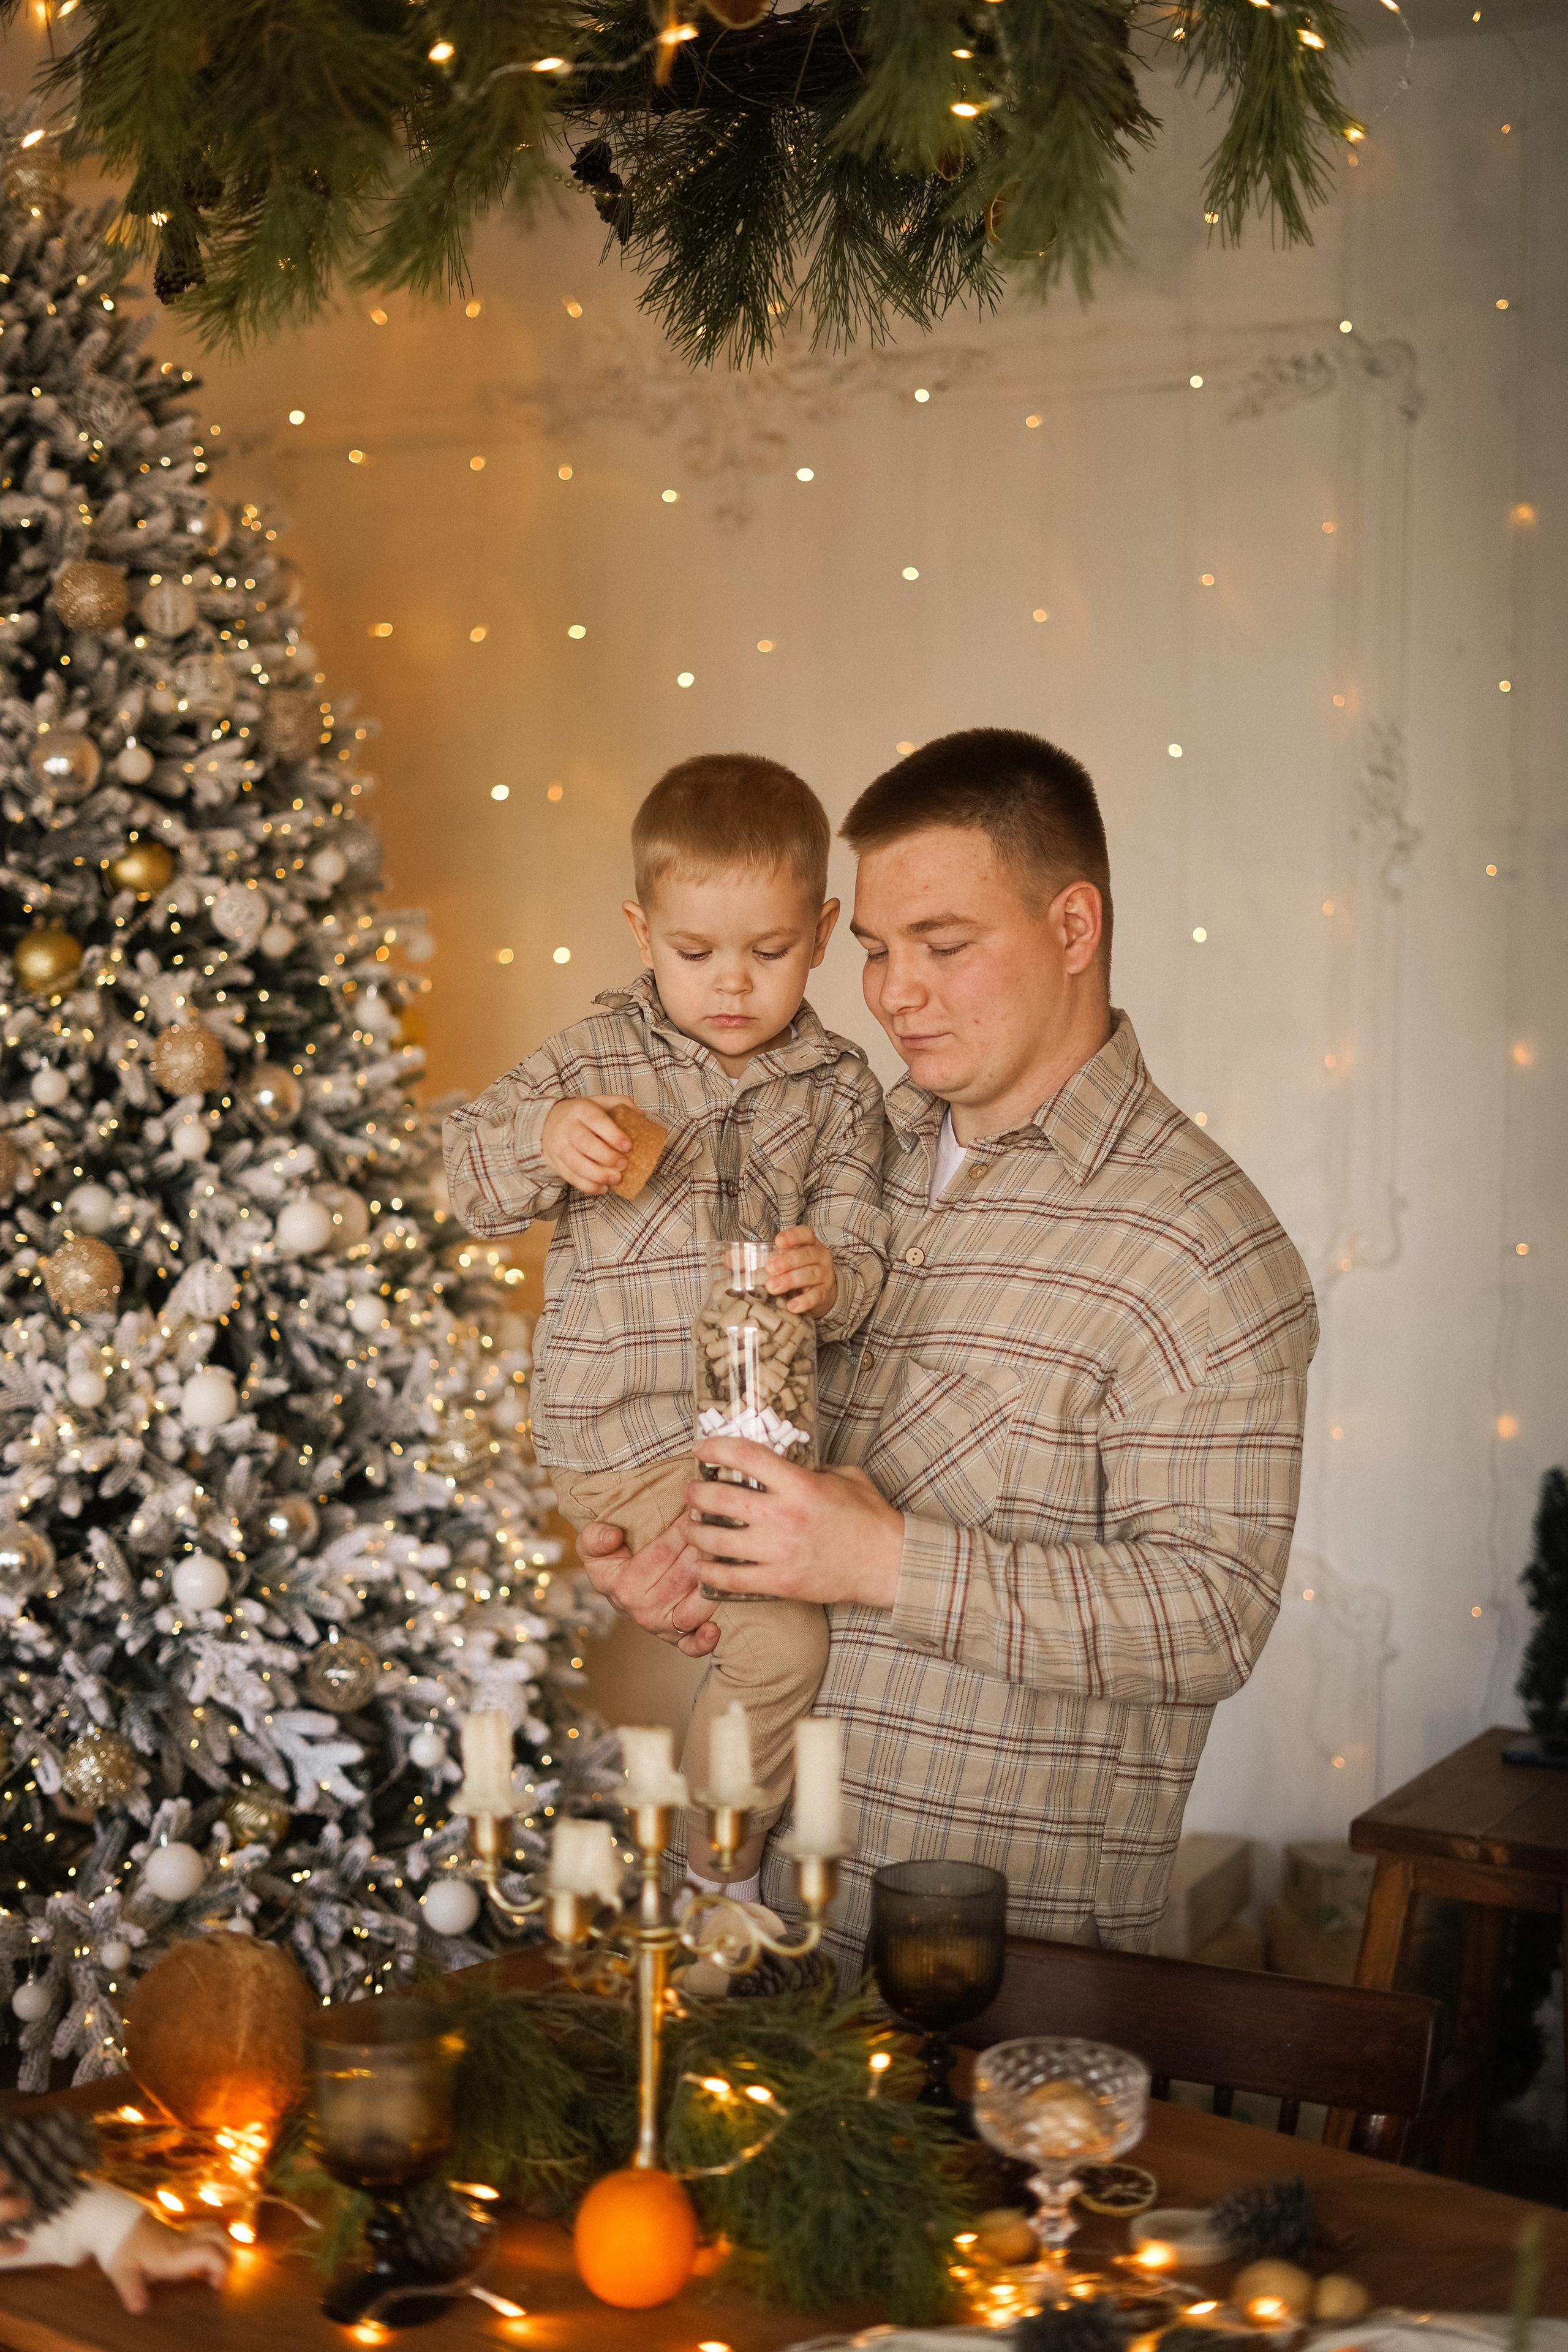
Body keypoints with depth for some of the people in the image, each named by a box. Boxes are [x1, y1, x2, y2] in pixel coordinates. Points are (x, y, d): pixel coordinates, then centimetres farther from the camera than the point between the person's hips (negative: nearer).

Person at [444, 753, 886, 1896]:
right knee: (784, 1636, -16)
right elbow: (470, 1172, -1)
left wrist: (831, 1277, -26)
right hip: (630, 1430, -5)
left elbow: (859, 1242, -2)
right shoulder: (596, 1060, -2)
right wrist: (544, 1143, -23)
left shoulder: (840, 1086, 3)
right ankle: (715, 1878, 4)